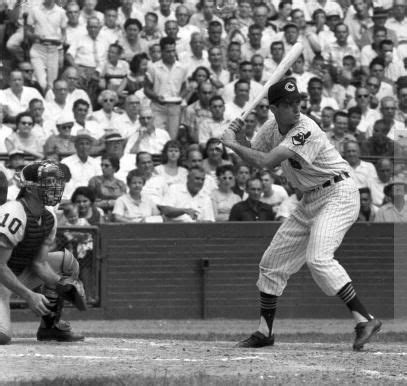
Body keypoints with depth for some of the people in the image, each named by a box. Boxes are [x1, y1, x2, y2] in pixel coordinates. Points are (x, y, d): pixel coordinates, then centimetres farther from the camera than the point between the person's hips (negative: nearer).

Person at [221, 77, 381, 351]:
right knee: (273, 261, 9)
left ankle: (365, 320, -29)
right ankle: (265, 332, 21)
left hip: (338, 194, -9)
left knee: (318, 258, -28)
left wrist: (232, 144, -17)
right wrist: (236, 138, -6)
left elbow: (266, 161, -29)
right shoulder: (271, 129, 1)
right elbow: (255, 161, 12)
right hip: (310, 201, 9)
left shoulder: (306, 130, -24)